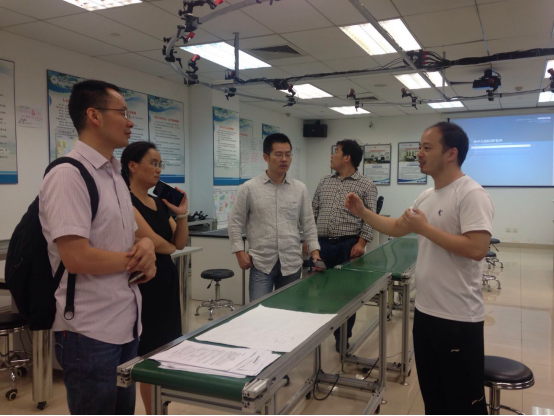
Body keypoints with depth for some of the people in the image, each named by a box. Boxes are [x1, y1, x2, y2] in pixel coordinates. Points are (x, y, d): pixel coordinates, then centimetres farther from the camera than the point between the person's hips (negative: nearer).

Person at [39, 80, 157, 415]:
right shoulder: (68, 175, -18)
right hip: (90, 332, -9)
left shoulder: (115, 174, 11)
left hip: (127, 323, 9)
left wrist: (146, 246, -5)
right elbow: (77, 258, -26)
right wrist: (137, 258, -11)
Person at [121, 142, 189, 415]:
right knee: (148, 354, 3)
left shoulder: (160, 203, 11)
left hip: (166, 280, 8)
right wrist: (169, 248, 0)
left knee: (166, 349, 15)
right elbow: (152, 241, -21)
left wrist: (182, 214, -6)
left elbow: (180, 243, 9)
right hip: (143, 283, -8)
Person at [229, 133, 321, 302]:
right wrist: (240, 252, -5)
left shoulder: (300, 189, 5)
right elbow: (235, 223, 2)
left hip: (291, 264, 3)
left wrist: (315, 251, -2)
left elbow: (309, 224, 8)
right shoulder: (249, 188, -2)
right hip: (261, 264, -2)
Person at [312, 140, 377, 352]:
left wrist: (361, 243, -15)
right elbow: (313, 212, 13)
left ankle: (343, 338, 20)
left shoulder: (366, 185, -2)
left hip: (349, 245, -4)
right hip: (323, 244, 4)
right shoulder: (324, 183, 12)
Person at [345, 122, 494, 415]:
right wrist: (362, 212, 9)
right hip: (425, 312, 9)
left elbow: (477, 249, -28)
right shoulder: (427, 196, 10)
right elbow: (396, 228, 21)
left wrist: (425, 228, -21)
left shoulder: (472, 195, -17)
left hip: (458, 319, -8)